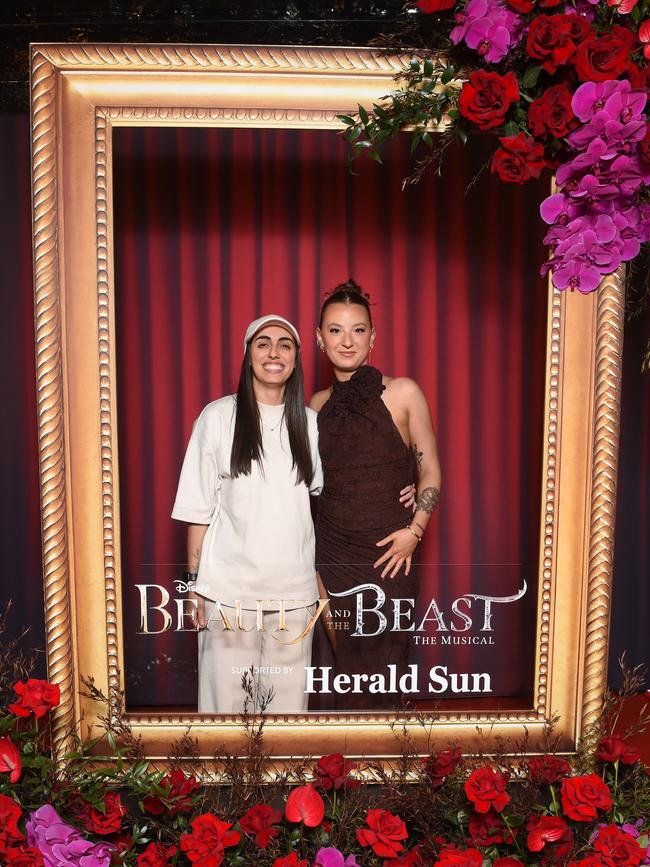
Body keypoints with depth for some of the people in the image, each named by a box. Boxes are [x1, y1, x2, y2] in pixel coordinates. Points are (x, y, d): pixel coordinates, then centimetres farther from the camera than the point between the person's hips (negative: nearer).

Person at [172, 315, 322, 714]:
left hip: (294, 587, 3)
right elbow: (199, 507, -1)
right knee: (228, 695, 4)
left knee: (288, 696, 9)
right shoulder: (218, 417, -2)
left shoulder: (310, 423, 7)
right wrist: (196, 581, -2)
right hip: (229, 586, -2)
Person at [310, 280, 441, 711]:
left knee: (385, 665, 5)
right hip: (334, 554, 3)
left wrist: (414, 530, -11)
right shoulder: (318, 404, 6)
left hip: (390, 554, -3)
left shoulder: (404, 393, -5)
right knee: (347, 667, 10)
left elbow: (430, 471, 0)